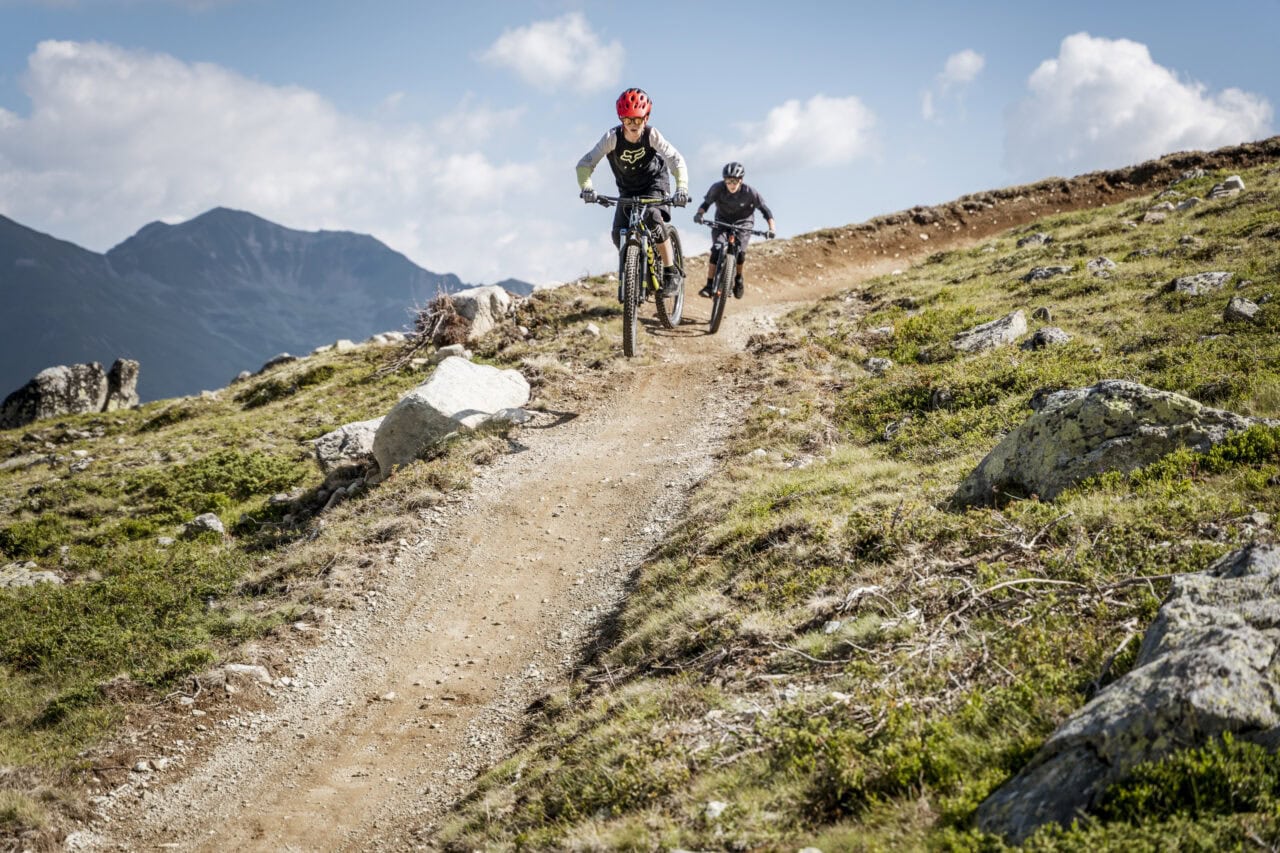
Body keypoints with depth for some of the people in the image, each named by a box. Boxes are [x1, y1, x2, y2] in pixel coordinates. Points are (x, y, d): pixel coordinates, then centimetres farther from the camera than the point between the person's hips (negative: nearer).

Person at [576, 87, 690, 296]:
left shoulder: (652, 135, -25)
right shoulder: (613, 137, -24)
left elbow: (676, 159, -31)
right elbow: (585, 163, -27)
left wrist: (681, 188, -48)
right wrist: (586, 187, -47)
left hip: (654, 184, -2)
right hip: (627, 190, 2)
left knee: (653, 218, -31)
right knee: (619, 234, -14)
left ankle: (671, 273, -18)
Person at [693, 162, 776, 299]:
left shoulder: (750, 192, -23)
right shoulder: (717, 188, -22)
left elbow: (764, 209, -15)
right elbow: (706, 203, -15)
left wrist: (772, 228, -27)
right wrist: (699, 213, -36)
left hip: (743, 223, -1)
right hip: (722, 222, 1)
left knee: (740, 251, -23)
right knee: (717, 249, -22)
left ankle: (738, 278, 7)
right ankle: (709, 286, -19)